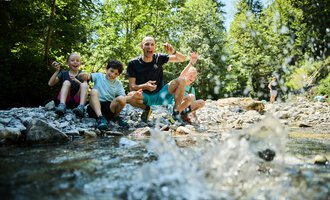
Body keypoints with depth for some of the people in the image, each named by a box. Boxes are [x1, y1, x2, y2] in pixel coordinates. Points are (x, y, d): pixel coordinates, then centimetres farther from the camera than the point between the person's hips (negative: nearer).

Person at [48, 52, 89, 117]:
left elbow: (86, 87, -8)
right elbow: (50, 84, -1)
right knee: (66, 82, -23)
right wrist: (57, 71, -11)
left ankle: (81, 107, -44)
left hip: (77, 101, 0)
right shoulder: (64, 73, 8)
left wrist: (76, 81, -24)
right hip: (65, 100, 0)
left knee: (84, 85, -23)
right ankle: (62, 105, -44)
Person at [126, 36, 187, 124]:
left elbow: (183, 59, -1)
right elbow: (132, 87, -11)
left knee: (181, 81, -19)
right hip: (144, 97, -2)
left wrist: (173, 52, -23)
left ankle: (176, 114, -15)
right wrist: (145, 86, -32)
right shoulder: (133, 63, -8)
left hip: (160, 95, 2)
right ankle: (146, 109, -1)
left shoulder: (159, 58, -3)